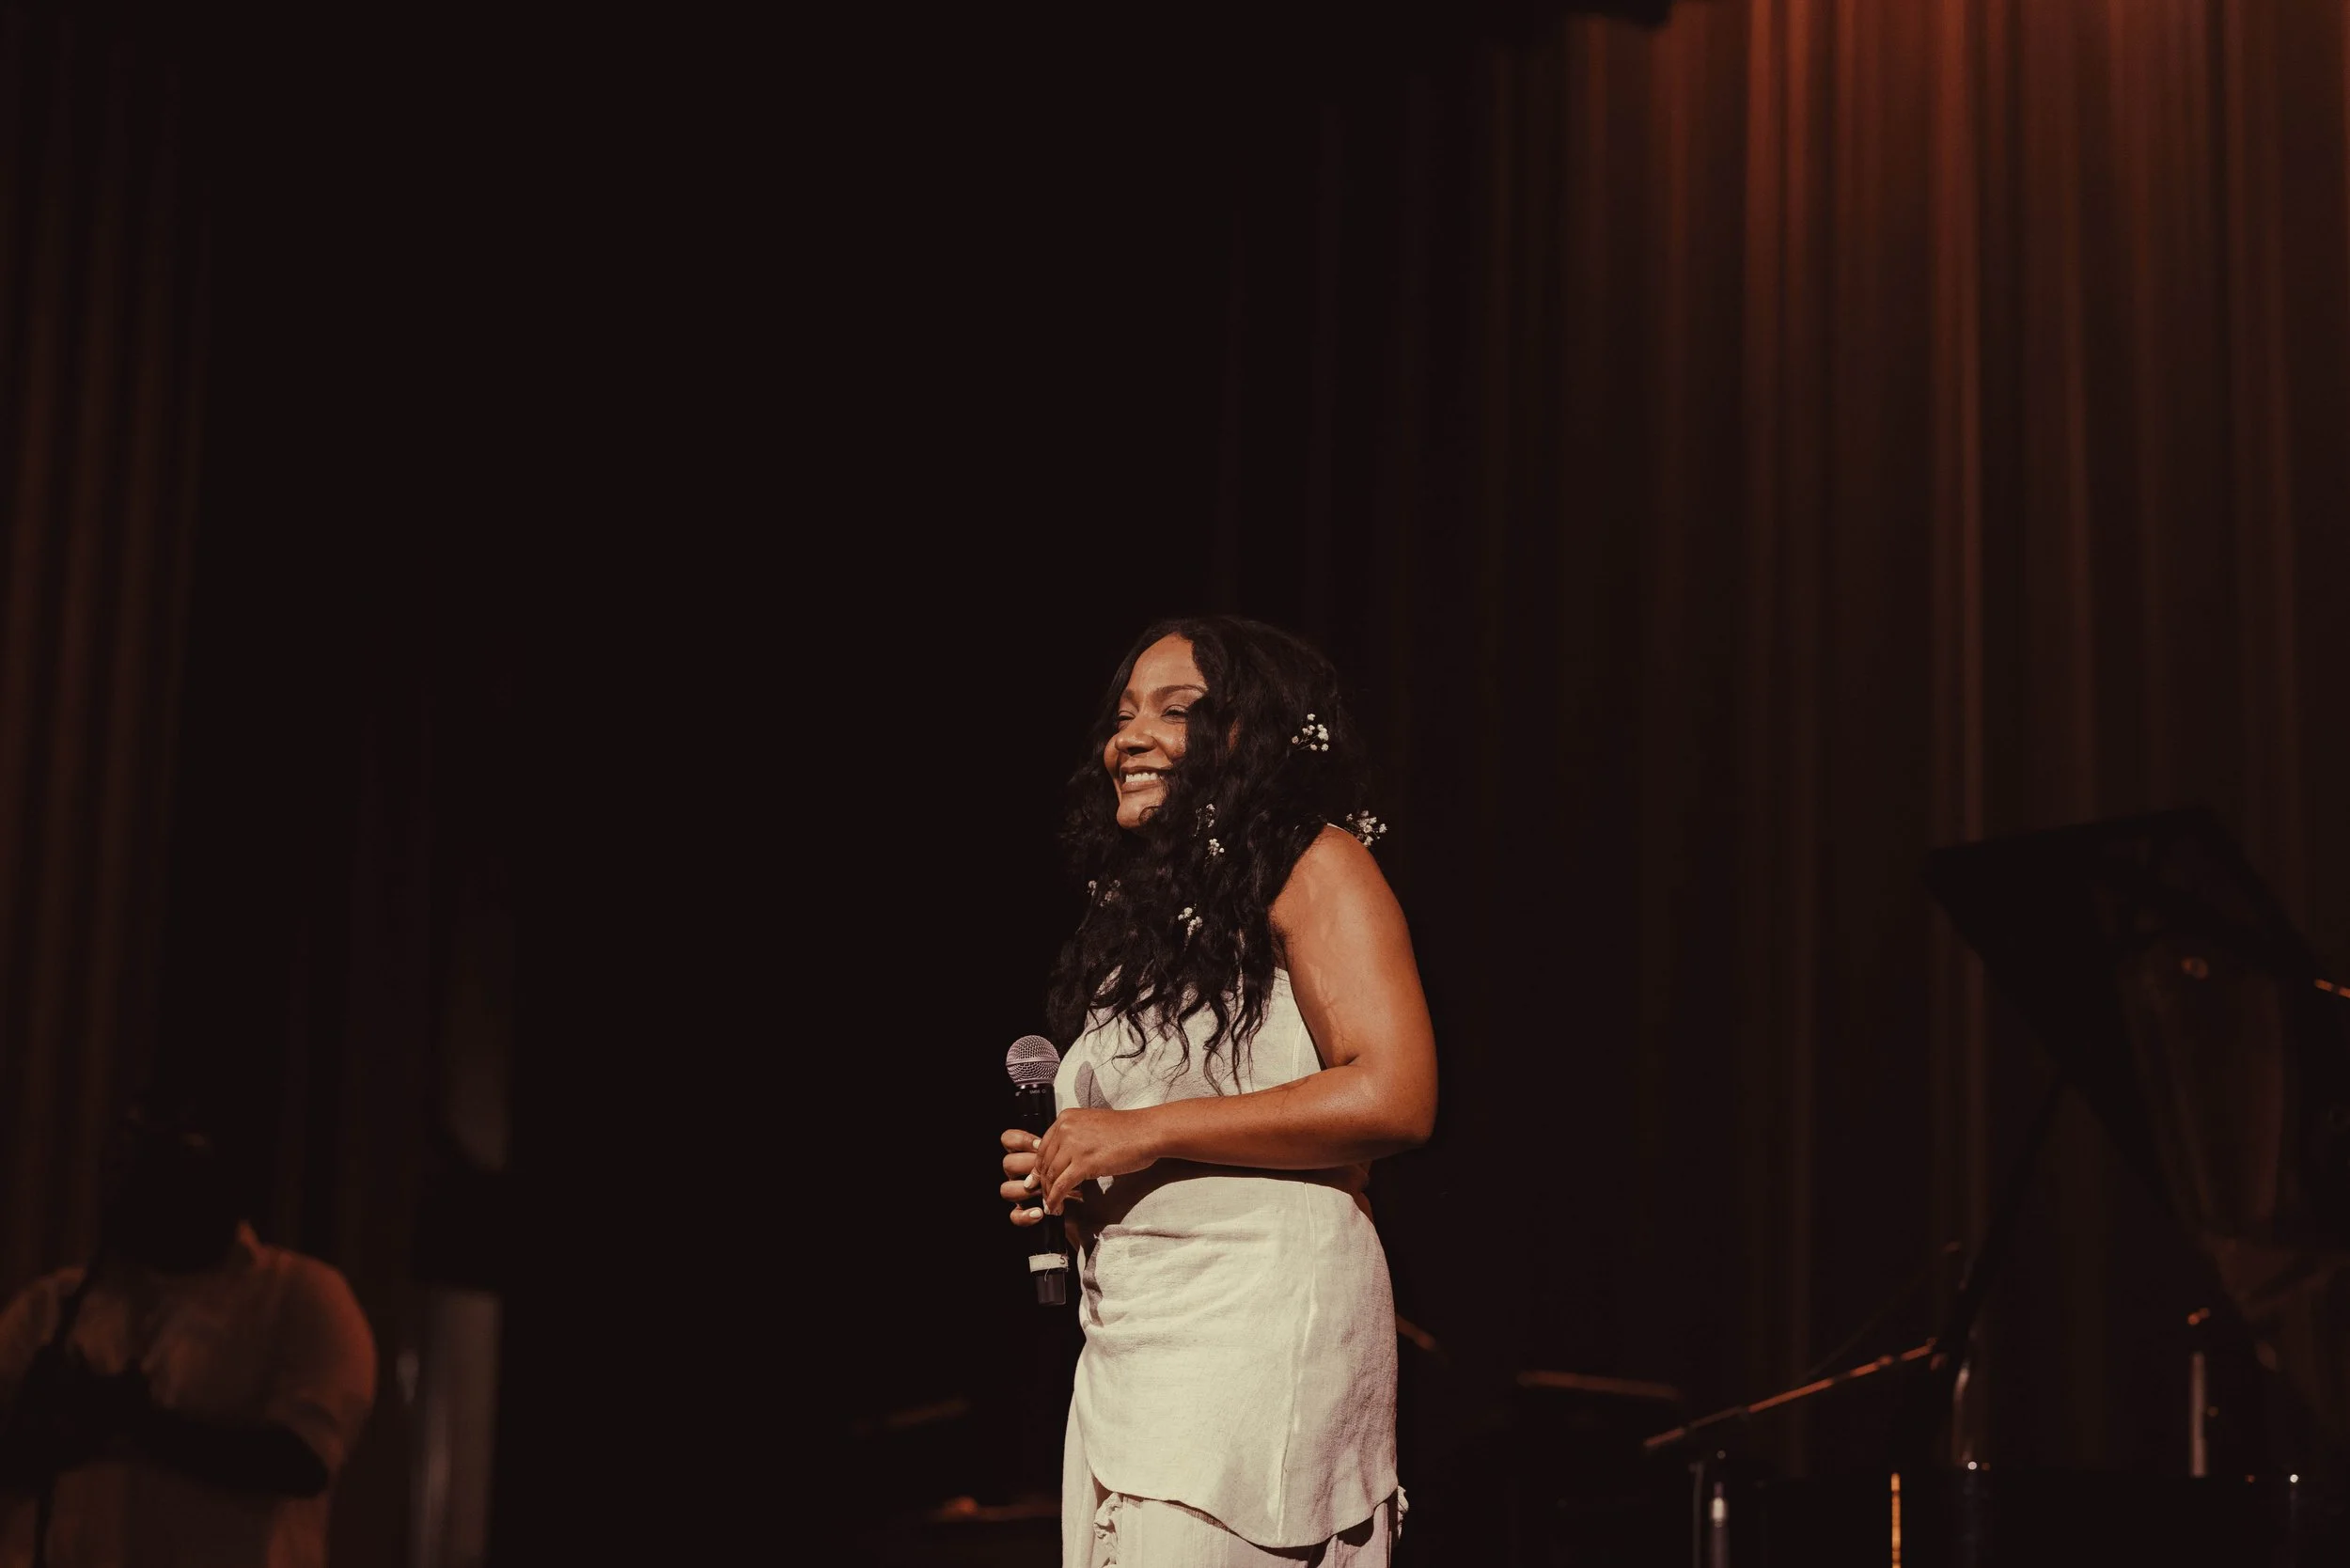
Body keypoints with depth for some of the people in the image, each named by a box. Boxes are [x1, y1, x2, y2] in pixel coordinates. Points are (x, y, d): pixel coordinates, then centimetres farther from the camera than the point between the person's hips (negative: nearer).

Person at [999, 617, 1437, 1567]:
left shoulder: (1314, 866, -3)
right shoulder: (1145, 913, 21)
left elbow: (1392, 1097, -17)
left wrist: (1148, 1133, -14)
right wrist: (1068, 1186, 6)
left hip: (1261, 1333, -7)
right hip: (1126, 1348, 8)